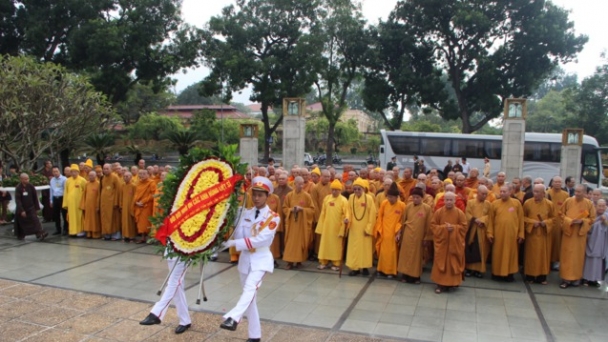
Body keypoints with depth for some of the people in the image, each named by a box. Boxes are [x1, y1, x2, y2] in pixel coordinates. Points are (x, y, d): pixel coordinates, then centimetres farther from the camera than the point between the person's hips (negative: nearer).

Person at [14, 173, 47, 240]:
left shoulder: (31, 186, -5)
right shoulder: (18, 188, -14)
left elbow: (35, 198, 3)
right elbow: (17, 200, -16)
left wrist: (37, 208, 4)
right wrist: (21, 211, -21)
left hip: (31, 208, 1)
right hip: (21, 209, -1)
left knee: (35, 220, -12)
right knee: (21, 222, 11)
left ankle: (40, 234, -21)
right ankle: (20, 235, 31)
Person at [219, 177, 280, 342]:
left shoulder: (273, 217, -8)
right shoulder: (246, 213, 6)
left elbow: (261, 239, -20)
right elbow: (238, 235, -2)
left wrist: (234, 243, -25)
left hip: (261, 259, -5)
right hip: (245, 258, 5)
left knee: (250, 288, -31)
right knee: (250, 296, 10)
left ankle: (233, 318, -49)